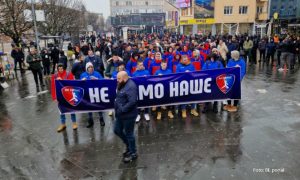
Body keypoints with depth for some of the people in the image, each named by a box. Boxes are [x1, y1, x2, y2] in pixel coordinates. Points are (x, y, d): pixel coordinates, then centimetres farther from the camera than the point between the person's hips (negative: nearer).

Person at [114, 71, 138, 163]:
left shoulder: (130, 86, -22)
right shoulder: (122, 85, 9)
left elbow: (132, 102, -30)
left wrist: (122, 110, -24)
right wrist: (118, 109, 6)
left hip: (128, 115, -10)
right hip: (121, 115, 10)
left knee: (129, 134, 4)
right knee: (117, 130, 19)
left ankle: (133, 153, 23)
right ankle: (129, 146, 39)